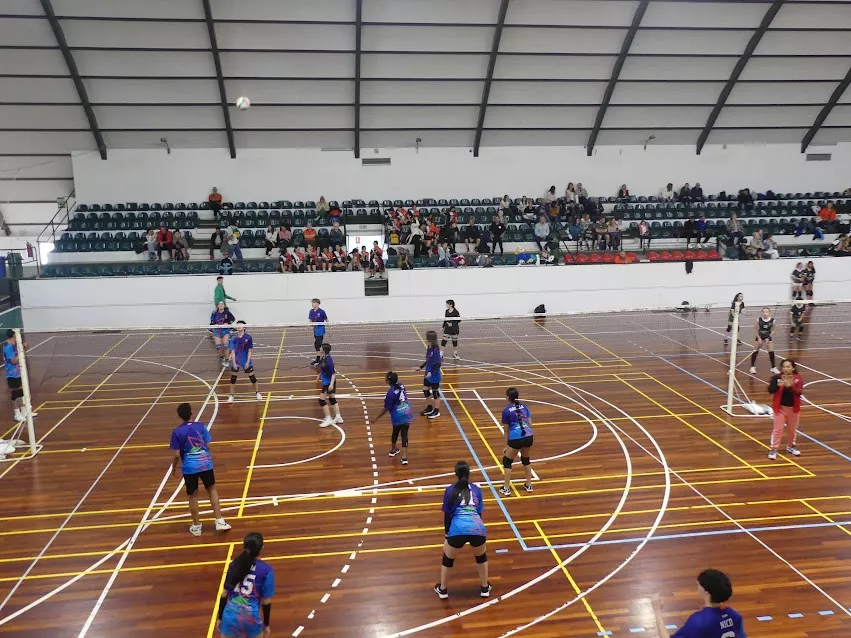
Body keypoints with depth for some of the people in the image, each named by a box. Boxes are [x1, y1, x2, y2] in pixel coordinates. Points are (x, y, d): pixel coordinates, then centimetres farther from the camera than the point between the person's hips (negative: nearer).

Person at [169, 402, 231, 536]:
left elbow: (177, 455, -7)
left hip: (189, 467, -1)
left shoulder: (177, 432, -8)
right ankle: (219, 521, 16)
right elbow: (208, 446, 1)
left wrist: (174, 469, 10)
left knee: (193, 496, 14)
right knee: (212, 490, 18)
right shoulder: (201, 426, -4)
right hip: (205, 463, 1)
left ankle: (196, 526, 26)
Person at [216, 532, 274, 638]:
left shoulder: (234, 564, 2)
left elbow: (224, 594, 8)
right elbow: (266, 601, -2)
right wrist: (266, 625, 11)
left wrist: (220, 618, 20)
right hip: (250, 619, -3)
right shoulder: (266, 570, -8)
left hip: (230, 617, 3)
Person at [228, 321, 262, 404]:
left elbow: (249, 351, -6)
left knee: (252, 377, 5)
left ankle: (257, 393, 23)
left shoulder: (248, 337, -10)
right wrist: (234, 363, -12)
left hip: (246, 362, -1)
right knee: (233, 378, 5)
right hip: (236, 362, 1)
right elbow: (233, 351, -4)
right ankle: (231, 395, 18)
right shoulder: (233, 338, -6)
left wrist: (248, 362, -12)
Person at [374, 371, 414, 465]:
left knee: (395, 432, 21)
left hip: (397, 417, -4)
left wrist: (376, 418, -3)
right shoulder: (401, 386, -3)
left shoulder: (390, 393, -21)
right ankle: (404, 457, 1)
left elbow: (386, 409, -14)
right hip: (407, 415, 4)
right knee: (404, 435, 7)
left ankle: (393, 450, 44)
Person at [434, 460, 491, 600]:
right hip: (478, 528, 2)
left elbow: (447, 515, 16)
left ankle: (443, 590, 37)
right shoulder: (476, 489, 19)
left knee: (447, 559, 25)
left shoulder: (450, 490, 14)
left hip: (458, 529, -2)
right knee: (481, 557, 31)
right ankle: (485, 588, 40)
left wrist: (447, 534, 30)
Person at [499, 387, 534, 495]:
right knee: (526, 459, 28)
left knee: (507, 461, 15)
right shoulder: (524, 407, 11)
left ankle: (506, 488, 16)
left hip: (515, 439, -4)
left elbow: (507, 431, 5)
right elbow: (530, 425, 11)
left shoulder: (506, 411, -1)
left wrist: (506, 446, 14)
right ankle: (529, 485, 33)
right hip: (529, 437, 5)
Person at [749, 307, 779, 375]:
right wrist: (759, 338, -14)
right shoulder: (759, 320, -16)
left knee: (771, 352, 2)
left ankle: (773, 367, 17)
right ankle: (752, 367, 13)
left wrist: (768, 338, -10)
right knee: (755, 351, 1)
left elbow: (773, 330, -3)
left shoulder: (772, 320, -14)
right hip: (759, 337, -1)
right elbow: (756, 330, -7)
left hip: (768, 337, 1)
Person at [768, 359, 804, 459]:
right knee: (778, 429, -1)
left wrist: (791, 386, -37)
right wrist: (778, 385, -37)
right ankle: (773, 449, 6)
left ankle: (790, 446, 39)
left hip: (793, 408, 2)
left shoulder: (798, 379, -10)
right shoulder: (777, 377, -12)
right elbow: (770, 390, -19)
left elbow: (800, 392, -21)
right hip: (780, 407, -2)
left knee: (793, 429, 19)